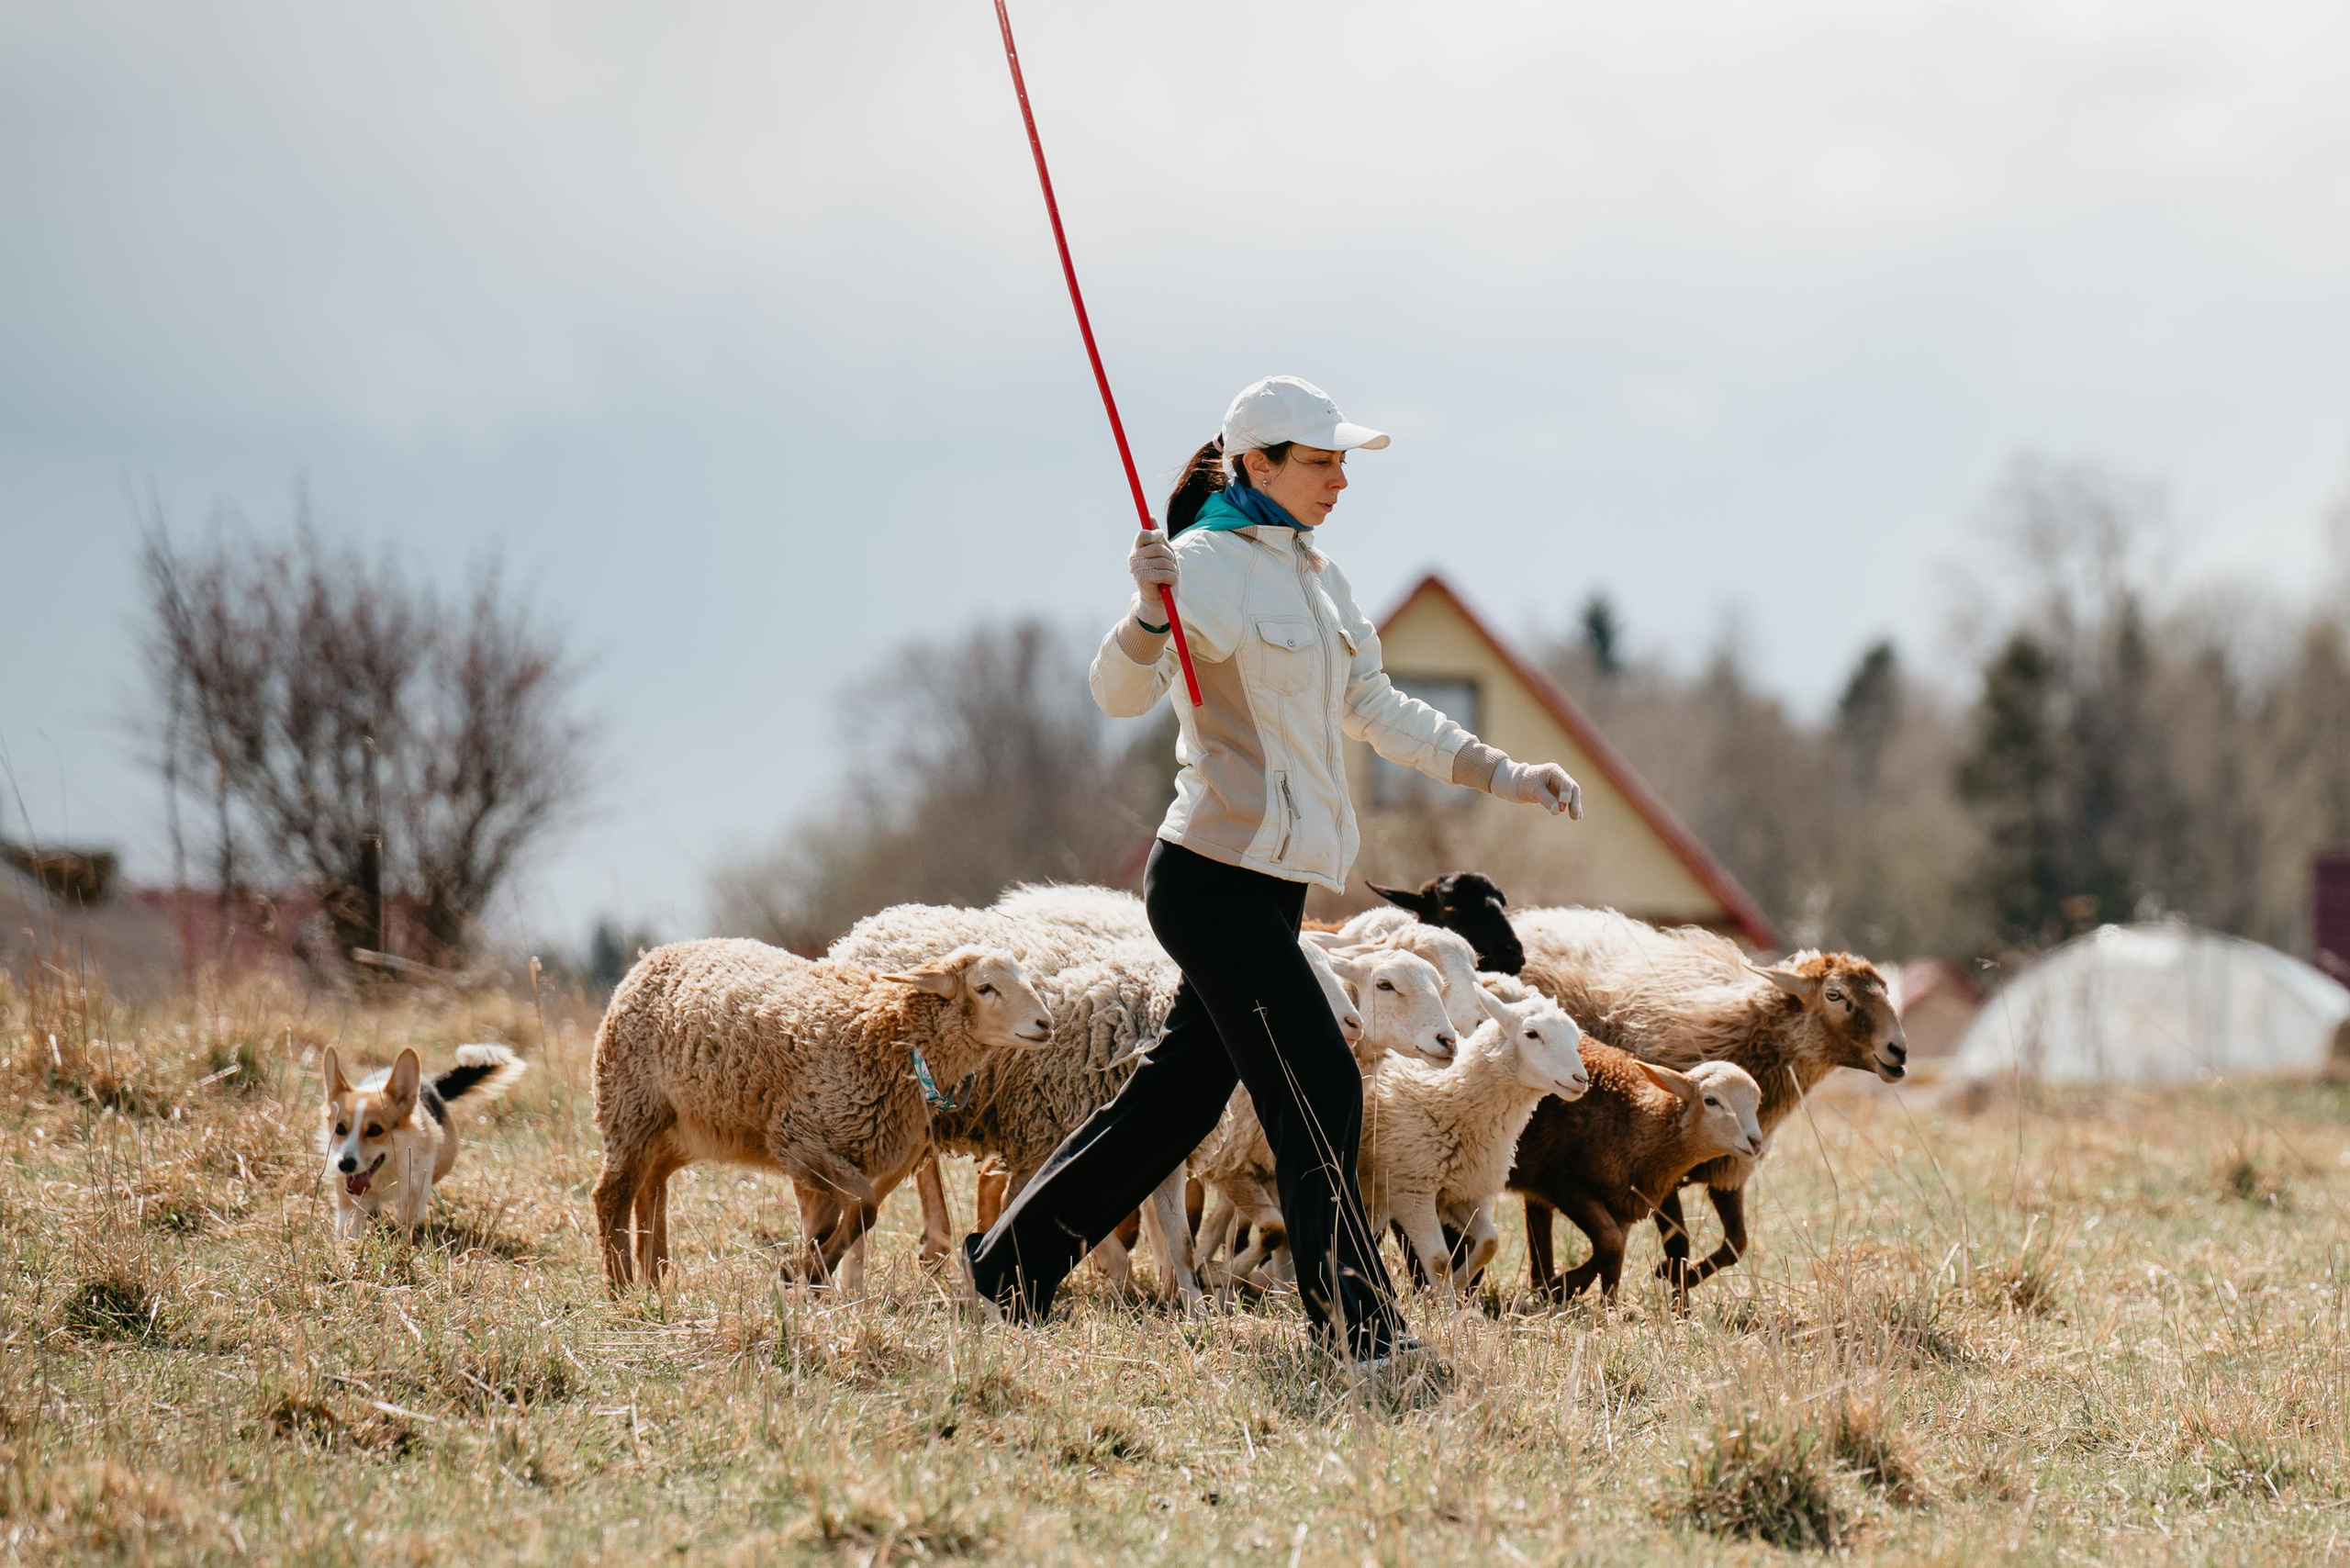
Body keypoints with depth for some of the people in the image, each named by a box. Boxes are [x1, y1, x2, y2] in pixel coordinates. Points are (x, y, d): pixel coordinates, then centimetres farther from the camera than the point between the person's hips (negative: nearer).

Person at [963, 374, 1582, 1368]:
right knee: (1318, 1092, -8)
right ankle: (1353, 1328, -2)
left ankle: (1011, 1267, 24)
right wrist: (1150, 608, -43)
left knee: (1180, 1094, 14)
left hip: (1268, 884, 9)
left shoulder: (1314, 574, 16)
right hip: (1218, 878, -9)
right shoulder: (1207, 566, -12)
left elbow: (1377, 712, 24)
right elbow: (1118, 693, -24)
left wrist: (1504, 776, 20)